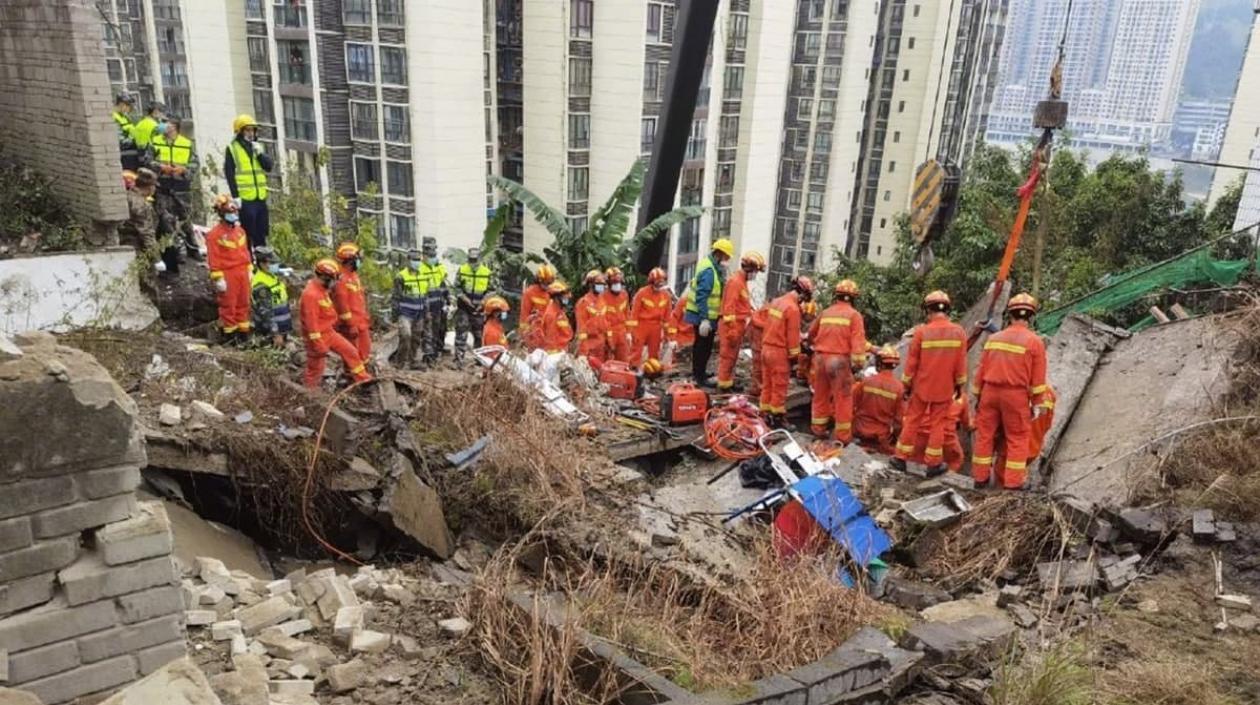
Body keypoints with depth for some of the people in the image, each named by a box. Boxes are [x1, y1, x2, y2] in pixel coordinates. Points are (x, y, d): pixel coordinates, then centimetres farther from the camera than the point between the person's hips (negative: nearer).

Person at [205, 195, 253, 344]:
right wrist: (218, 278, -14)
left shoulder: (239, 231, 9)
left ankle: (243, 330, 23)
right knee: (228, 304, 2)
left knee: (243, 303, 12)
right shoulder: (215, 234, -11)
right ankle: (230, 332, 12)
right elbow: (213, 258, -12)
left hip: (242, 272, 6)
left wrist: (248, 270, 15)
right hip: (227, 274, -6)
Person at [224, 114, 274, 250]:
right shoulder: (232, 149, -1)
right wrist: (235, 196, -13)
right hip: (245, 199, -5)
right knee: (247, 234, -5)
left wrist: (260, 153, -9)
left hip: (260, 198, 5)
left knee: (261, 234, 12)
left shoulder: (258, 147, 16)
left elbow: (269, 167, 6)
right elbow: (229, 174, -6)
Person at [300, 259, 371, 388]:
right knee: (315, 368, 5)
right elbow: (311, 323, -28)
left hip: (329, 332, 9)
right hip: (317, 336, -9)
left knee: (350, 351, 10)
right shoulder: (311, 294, -26)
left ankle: (363, 379, 19)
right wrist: (319, 346, -26)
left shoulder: (322, 290, 5)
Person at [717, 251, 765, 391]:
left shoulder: (743, 282, 16)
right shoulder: (735, 281, -15)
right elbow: (729, 307, -21)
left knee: (733, 356, 16)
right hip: (731, 326, -10)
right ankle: (724, 384, 2)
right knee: (728, 356, -3)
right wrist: (732, 330, -23)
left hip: (738, 326, 10)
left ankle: (729, 381, 25)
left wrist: (743, 328, 21)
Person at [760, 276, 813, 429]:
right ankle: (778, 418, 8)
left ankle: (766, 415, 22)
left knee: (767, 385, 14)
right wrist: (794, 355, -7)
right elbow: (793, 335, -16)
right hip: (780, 352, -8)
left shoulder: (776, 301, 8)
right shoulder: (793, 308, -18)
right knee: (780, 388, 1)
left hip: (766, 347, 8)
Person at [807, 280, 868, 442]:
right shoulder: (854, 315, -4)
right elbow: (858, 341, -13)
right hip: (840, 360, -5)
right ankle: (842, 434, 4)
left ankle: (818, 428, 23)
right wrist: (858, 362, -13)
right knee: (842, 398, 1)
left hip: (820, 357, 5)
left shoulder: (826, 312, 12)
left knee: (821, 395, 15)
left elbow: (811, 333, 23)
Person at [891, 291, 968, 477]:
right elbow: (961, 363, -1)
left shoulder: (922, 331, -13)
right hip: (944, 388, 1)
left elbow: (912, 362, -7)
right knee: (937, 424, 10)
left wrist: (906, 384, 4)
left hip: (921, 386, -1)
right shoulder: (959, 332, -7)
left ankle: (901, 458, 18)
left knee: (912, 421, 11)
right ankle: (934, 464, 14)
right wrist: (959, 384, 12)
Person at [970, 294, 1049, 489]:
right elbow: (1038, 378, -5)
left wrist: (977, 396, 15)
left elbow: (981, 370, 7)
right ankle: (1013, 481, 8)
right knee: (1017, 439, 7)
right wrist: (1037, 404, 2)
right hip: (1016, 395, -3)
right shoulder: (1034, 341, -5)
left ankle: (980, 477, 17)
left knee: (985, 434, 11)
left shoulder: (994, 338, 6)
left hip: (990, 391, 3)